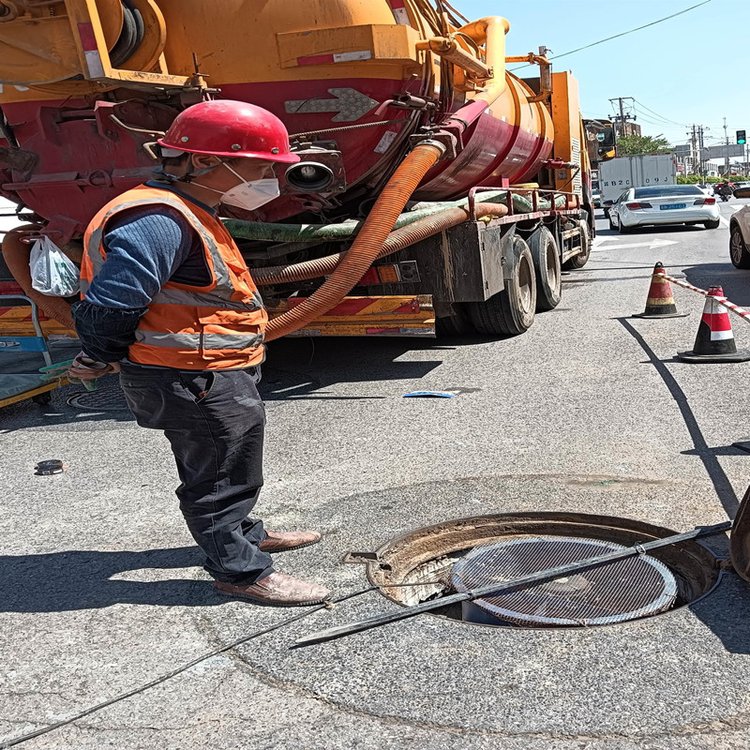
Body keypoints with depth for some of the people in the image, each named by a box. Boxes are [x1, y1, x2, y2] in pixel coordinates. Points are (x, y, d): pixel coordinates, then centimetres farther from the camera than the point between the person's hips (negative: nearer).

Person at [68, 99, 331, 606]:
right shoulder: (159, 220, -27)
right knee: (221, 478, 4)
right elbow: (109, 303, -29)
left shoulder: (185, 214, 10)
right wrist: (105, 358, -13)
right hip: (194, 379, -11)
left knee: (213, 470, 27)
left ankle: (244, 535, 46)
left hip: (217, 376, 11)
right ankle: (241, 572, 20)